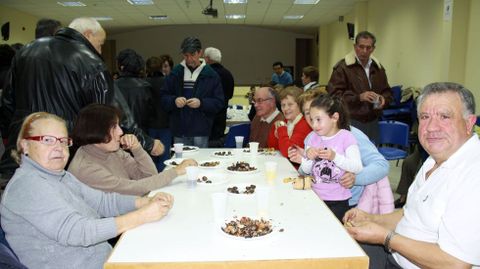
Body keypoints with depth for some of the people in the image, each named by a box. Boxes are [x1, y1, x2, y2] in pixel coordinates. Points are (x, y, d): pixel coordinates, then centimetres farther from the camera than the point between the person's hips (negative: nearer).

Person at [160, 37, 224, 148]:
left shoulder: (211, 75, 1)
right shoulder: (175, 73, 8)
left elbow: (219, 102, -2)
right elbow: (163, 97, 9)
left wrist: (201, 103, -18)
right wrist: (174, 100, -12)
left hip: (201, 132, -2)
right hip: (179, 131, 2)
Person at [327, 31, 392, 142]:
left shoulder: (378, 68, 13)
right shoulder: (342, 67, -7)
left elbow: (387, 92, 21)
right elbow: (334, 94, -14)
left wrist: (384, 98, -3)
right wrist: (359, 97, -23)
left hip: (373, 122, 6)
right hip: (351, 122, -6)